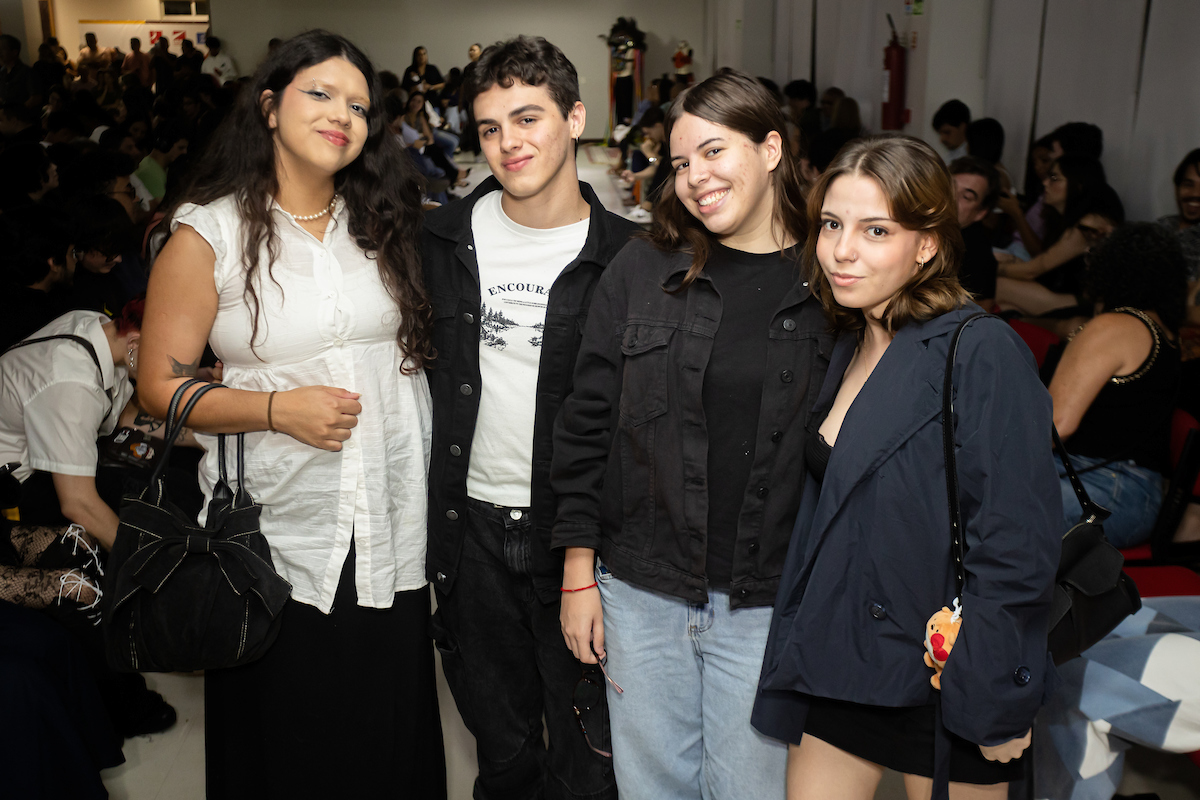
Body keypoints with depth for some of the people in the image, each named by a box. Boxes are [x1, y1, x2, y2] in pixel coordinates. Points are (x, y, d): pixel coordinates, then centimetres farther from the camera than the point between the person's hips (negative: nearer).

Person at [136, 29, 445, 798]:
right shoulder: (208, 234, -4)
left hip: (391, 526, 3)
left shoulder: (383, 224, 7)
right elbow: (163, 384, -6)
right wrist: (277, 408, -17)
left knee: (394, 727, 14)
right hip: (278, 536, -3)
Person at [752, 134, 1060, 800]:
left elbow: (1017, 546, -18)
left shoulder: (984, 353, -17)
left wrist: (995, 706, -16)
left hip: (945, 681, -6)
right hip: (837, 665, 6)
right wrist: (797, 655, 11)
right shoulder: (850, 349, 6)